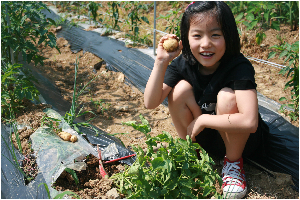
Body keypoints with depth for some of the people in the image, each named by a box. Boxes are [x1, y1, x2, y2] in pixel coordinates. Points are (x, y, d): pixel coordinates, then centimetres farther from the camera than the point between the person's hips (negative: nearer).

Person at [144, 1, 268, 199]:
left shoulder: (239, 67, -27)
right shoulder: (182, 64, -13)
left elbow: (249, 122, -40)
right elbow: (151, 103, -21)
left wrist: (202, 119, -29)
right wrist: (161, 62, -31)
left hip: (241, 139, -3)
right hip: (203, 136, 3)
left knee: (227, 96, -32)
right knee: (180, 88, -21)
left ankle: (234, 162, -7)